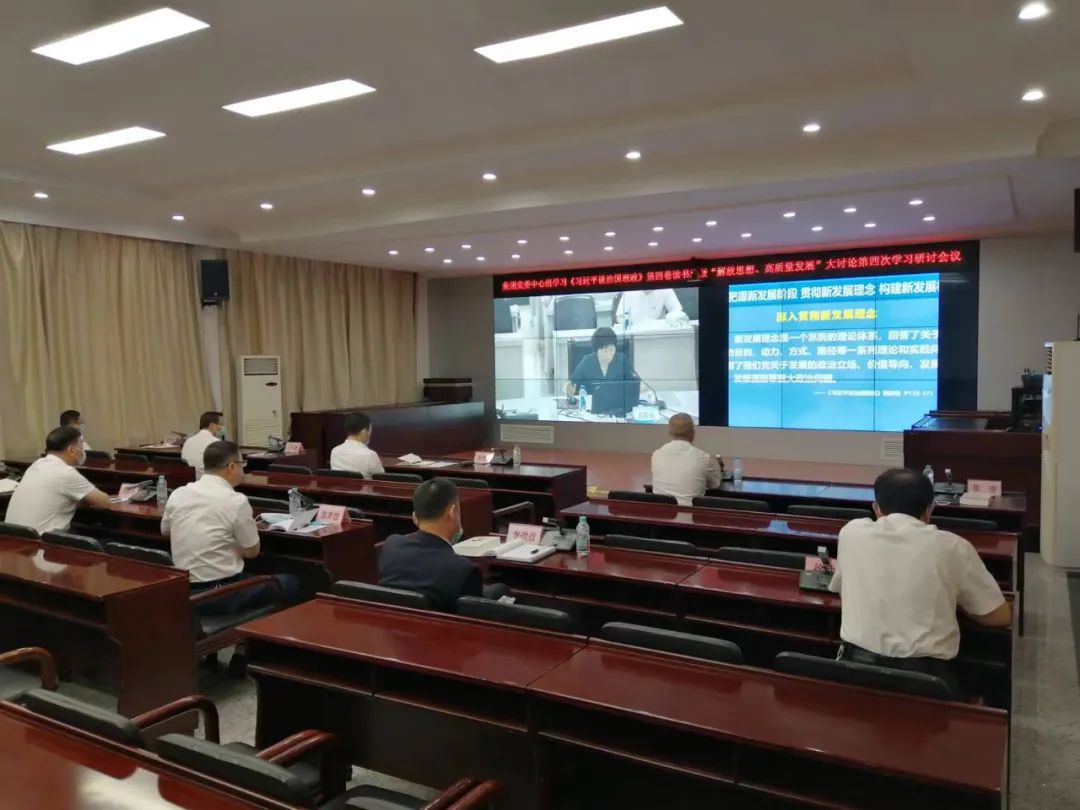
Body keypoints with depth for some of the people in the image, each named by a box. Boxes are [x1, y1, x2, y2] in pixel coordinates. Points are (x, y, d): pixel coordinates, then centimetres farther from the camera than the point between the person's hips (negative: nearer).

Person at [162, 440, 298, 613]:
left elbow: (165, 531, 21)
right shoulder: (236, 501, -17)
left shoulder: (177, 494, 0)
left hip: (184, 591, 7)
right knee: (289, 583, 12)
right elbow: (251, 551, -7)